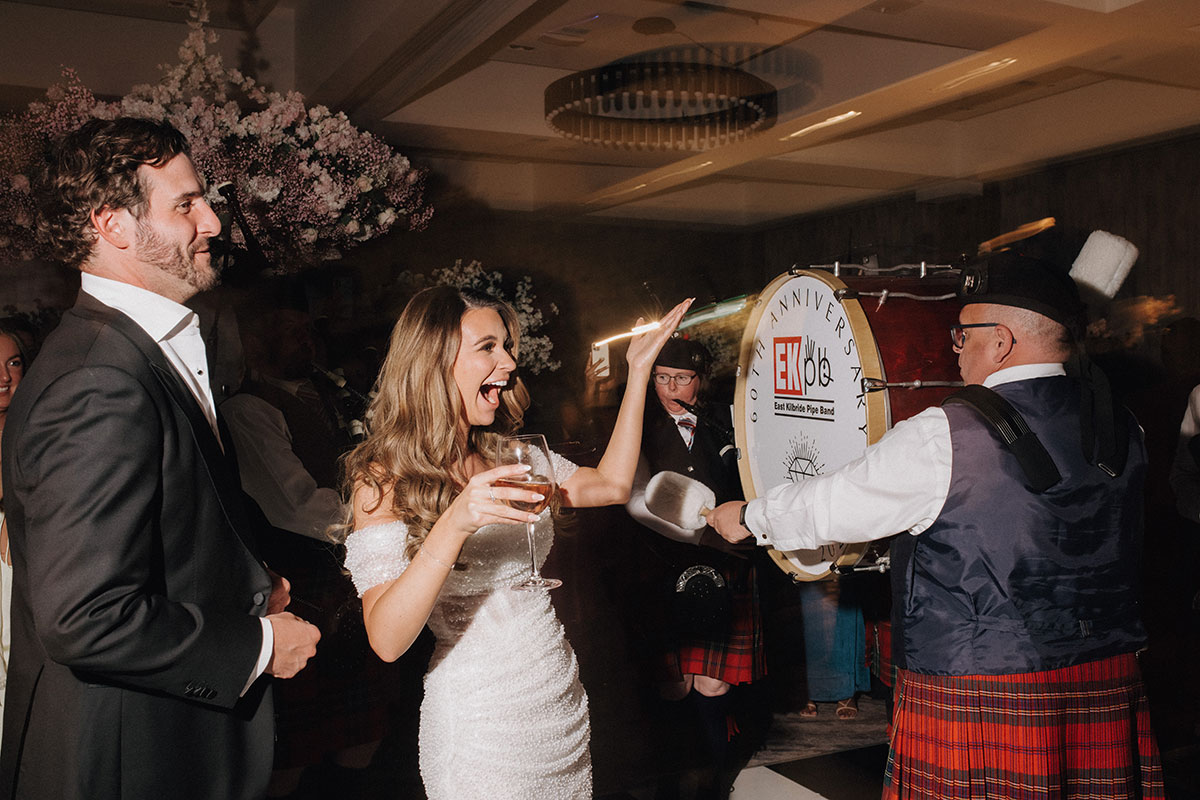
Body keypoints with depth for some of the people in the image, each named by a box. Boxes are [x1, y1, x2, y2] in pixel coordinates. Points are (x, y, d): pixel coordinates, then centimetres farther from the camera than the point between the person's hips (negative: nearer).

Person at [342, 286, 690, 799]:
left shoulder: (507, 456, 5)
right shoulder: (383, 481, -14)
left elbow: (611, 484, 8)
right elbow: (387, 640, -23)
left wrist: (638, 371, 9)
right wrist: (453, 525, -36)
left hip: (562, 700, 6)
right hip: (477, 722, -6)